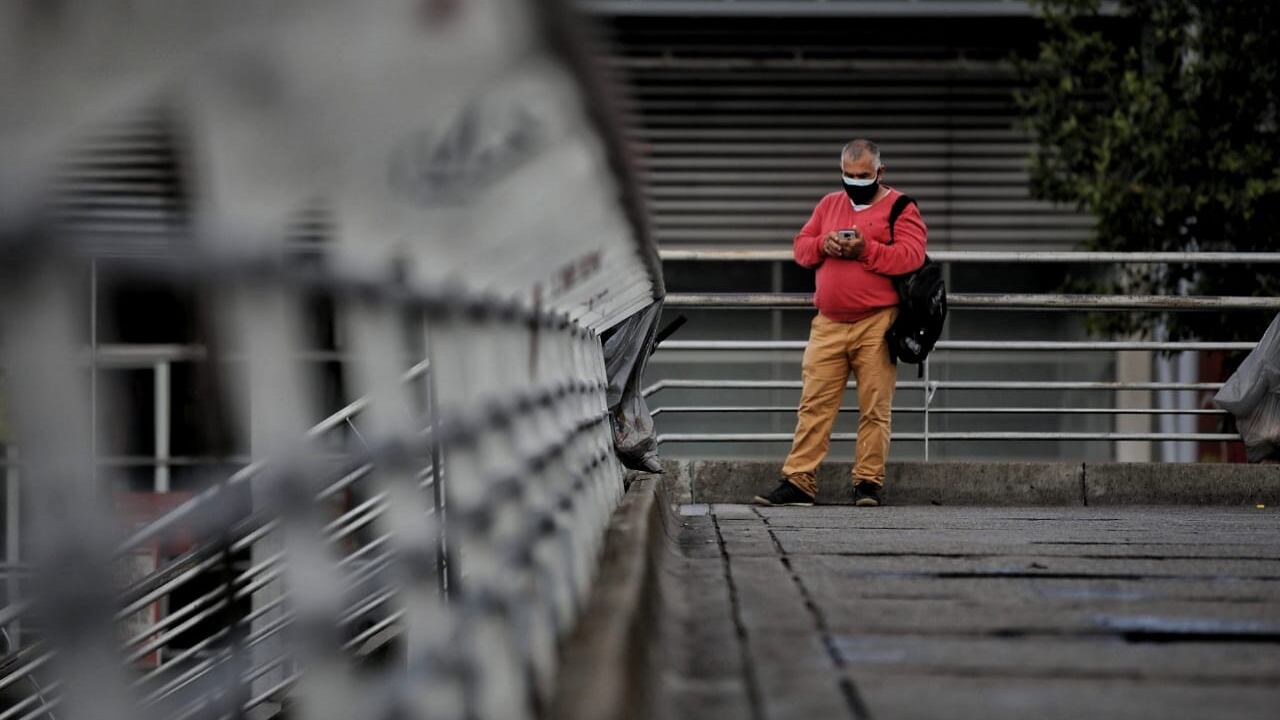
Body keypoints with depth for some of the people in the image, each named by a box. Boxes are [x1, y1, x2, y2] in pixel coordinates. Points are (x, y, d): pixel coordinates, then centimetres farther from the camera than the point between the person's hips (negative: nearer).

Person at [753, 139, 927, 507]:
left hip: (876, 325, -4)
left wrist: (866, 249, -19)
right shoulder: (829, 204, 18)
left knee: (874, 408, -1)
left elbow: (912, 255, -11)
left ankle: (868, 481, 5)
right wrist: (823, 244, -5)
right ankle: (798, 481, 0)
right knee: (814, 404, 0)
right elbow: (801, 247, 17)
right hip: (828, 325, 4)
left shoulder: (899, 208, 1)